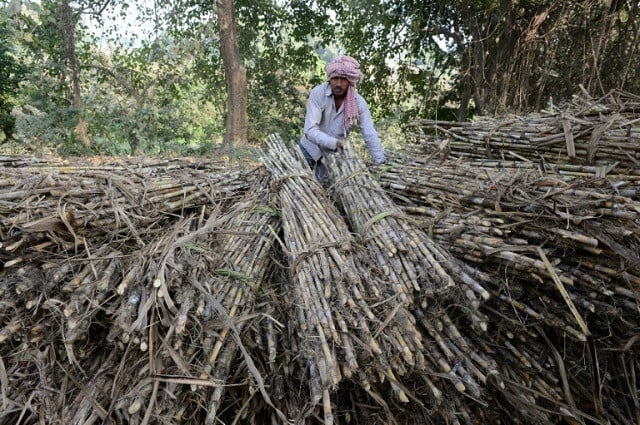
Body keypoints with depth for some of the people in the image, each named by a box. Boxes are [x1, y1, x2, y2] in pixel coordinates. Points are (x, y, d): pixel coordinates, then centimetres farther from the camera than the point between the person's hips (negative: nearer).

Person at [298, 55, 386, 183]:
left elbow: (370, 136, -19)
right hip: (310, 149, -1)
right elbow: (310, 130, -30)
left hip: (334, 154, 1)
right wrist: (334, 142, -45)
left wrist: (381, 164, -27)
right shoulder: (317, 93, -22)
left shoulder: (358, 102, -17)